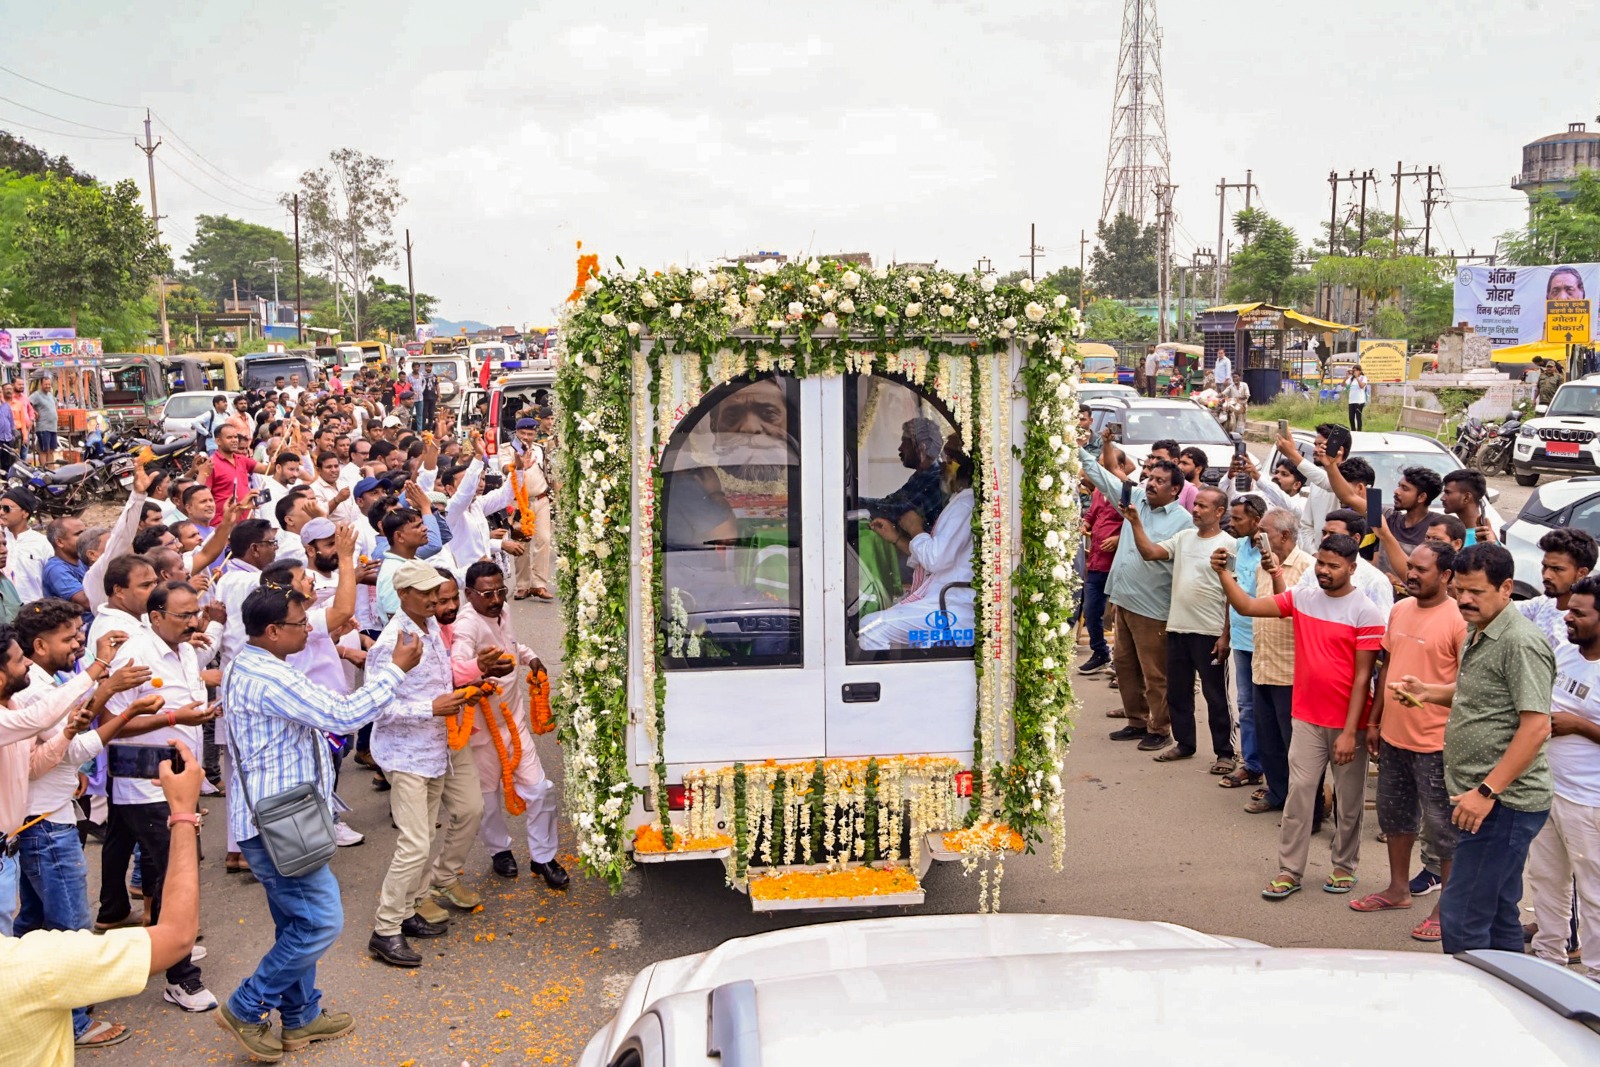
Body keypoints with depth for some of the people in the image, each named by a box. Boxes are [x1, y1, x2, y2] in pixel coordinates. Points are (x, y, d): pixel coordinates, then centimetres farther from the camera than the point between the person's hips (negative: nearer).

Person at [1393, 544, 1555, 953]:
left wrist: (1487, 791, -24)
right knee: (1498, 916, 18)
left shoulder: (1521, 642, -17)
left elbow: (1536, 725, -23)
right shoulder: (1478, 635, 15)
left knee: (1461, 917, -8)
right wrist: (1429, 692, 12)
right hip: (1487, 800, 10)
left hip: (1505, 802, -10)